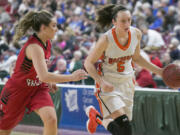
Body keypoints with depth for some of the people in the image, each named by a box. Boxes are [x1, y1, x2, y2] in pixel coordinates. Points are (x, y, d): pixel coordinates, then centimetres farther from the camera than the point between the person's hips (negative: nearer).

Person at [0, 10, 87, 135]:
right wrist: (71, 77, -35)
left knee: (51, 119, -21)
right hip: (17, 91, -6)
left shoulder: (47, 43, -2)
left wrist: (48, 81, 8)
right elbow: (44, 76, -40)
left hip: (37, 88, 7)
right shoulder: (34, 47, -29)